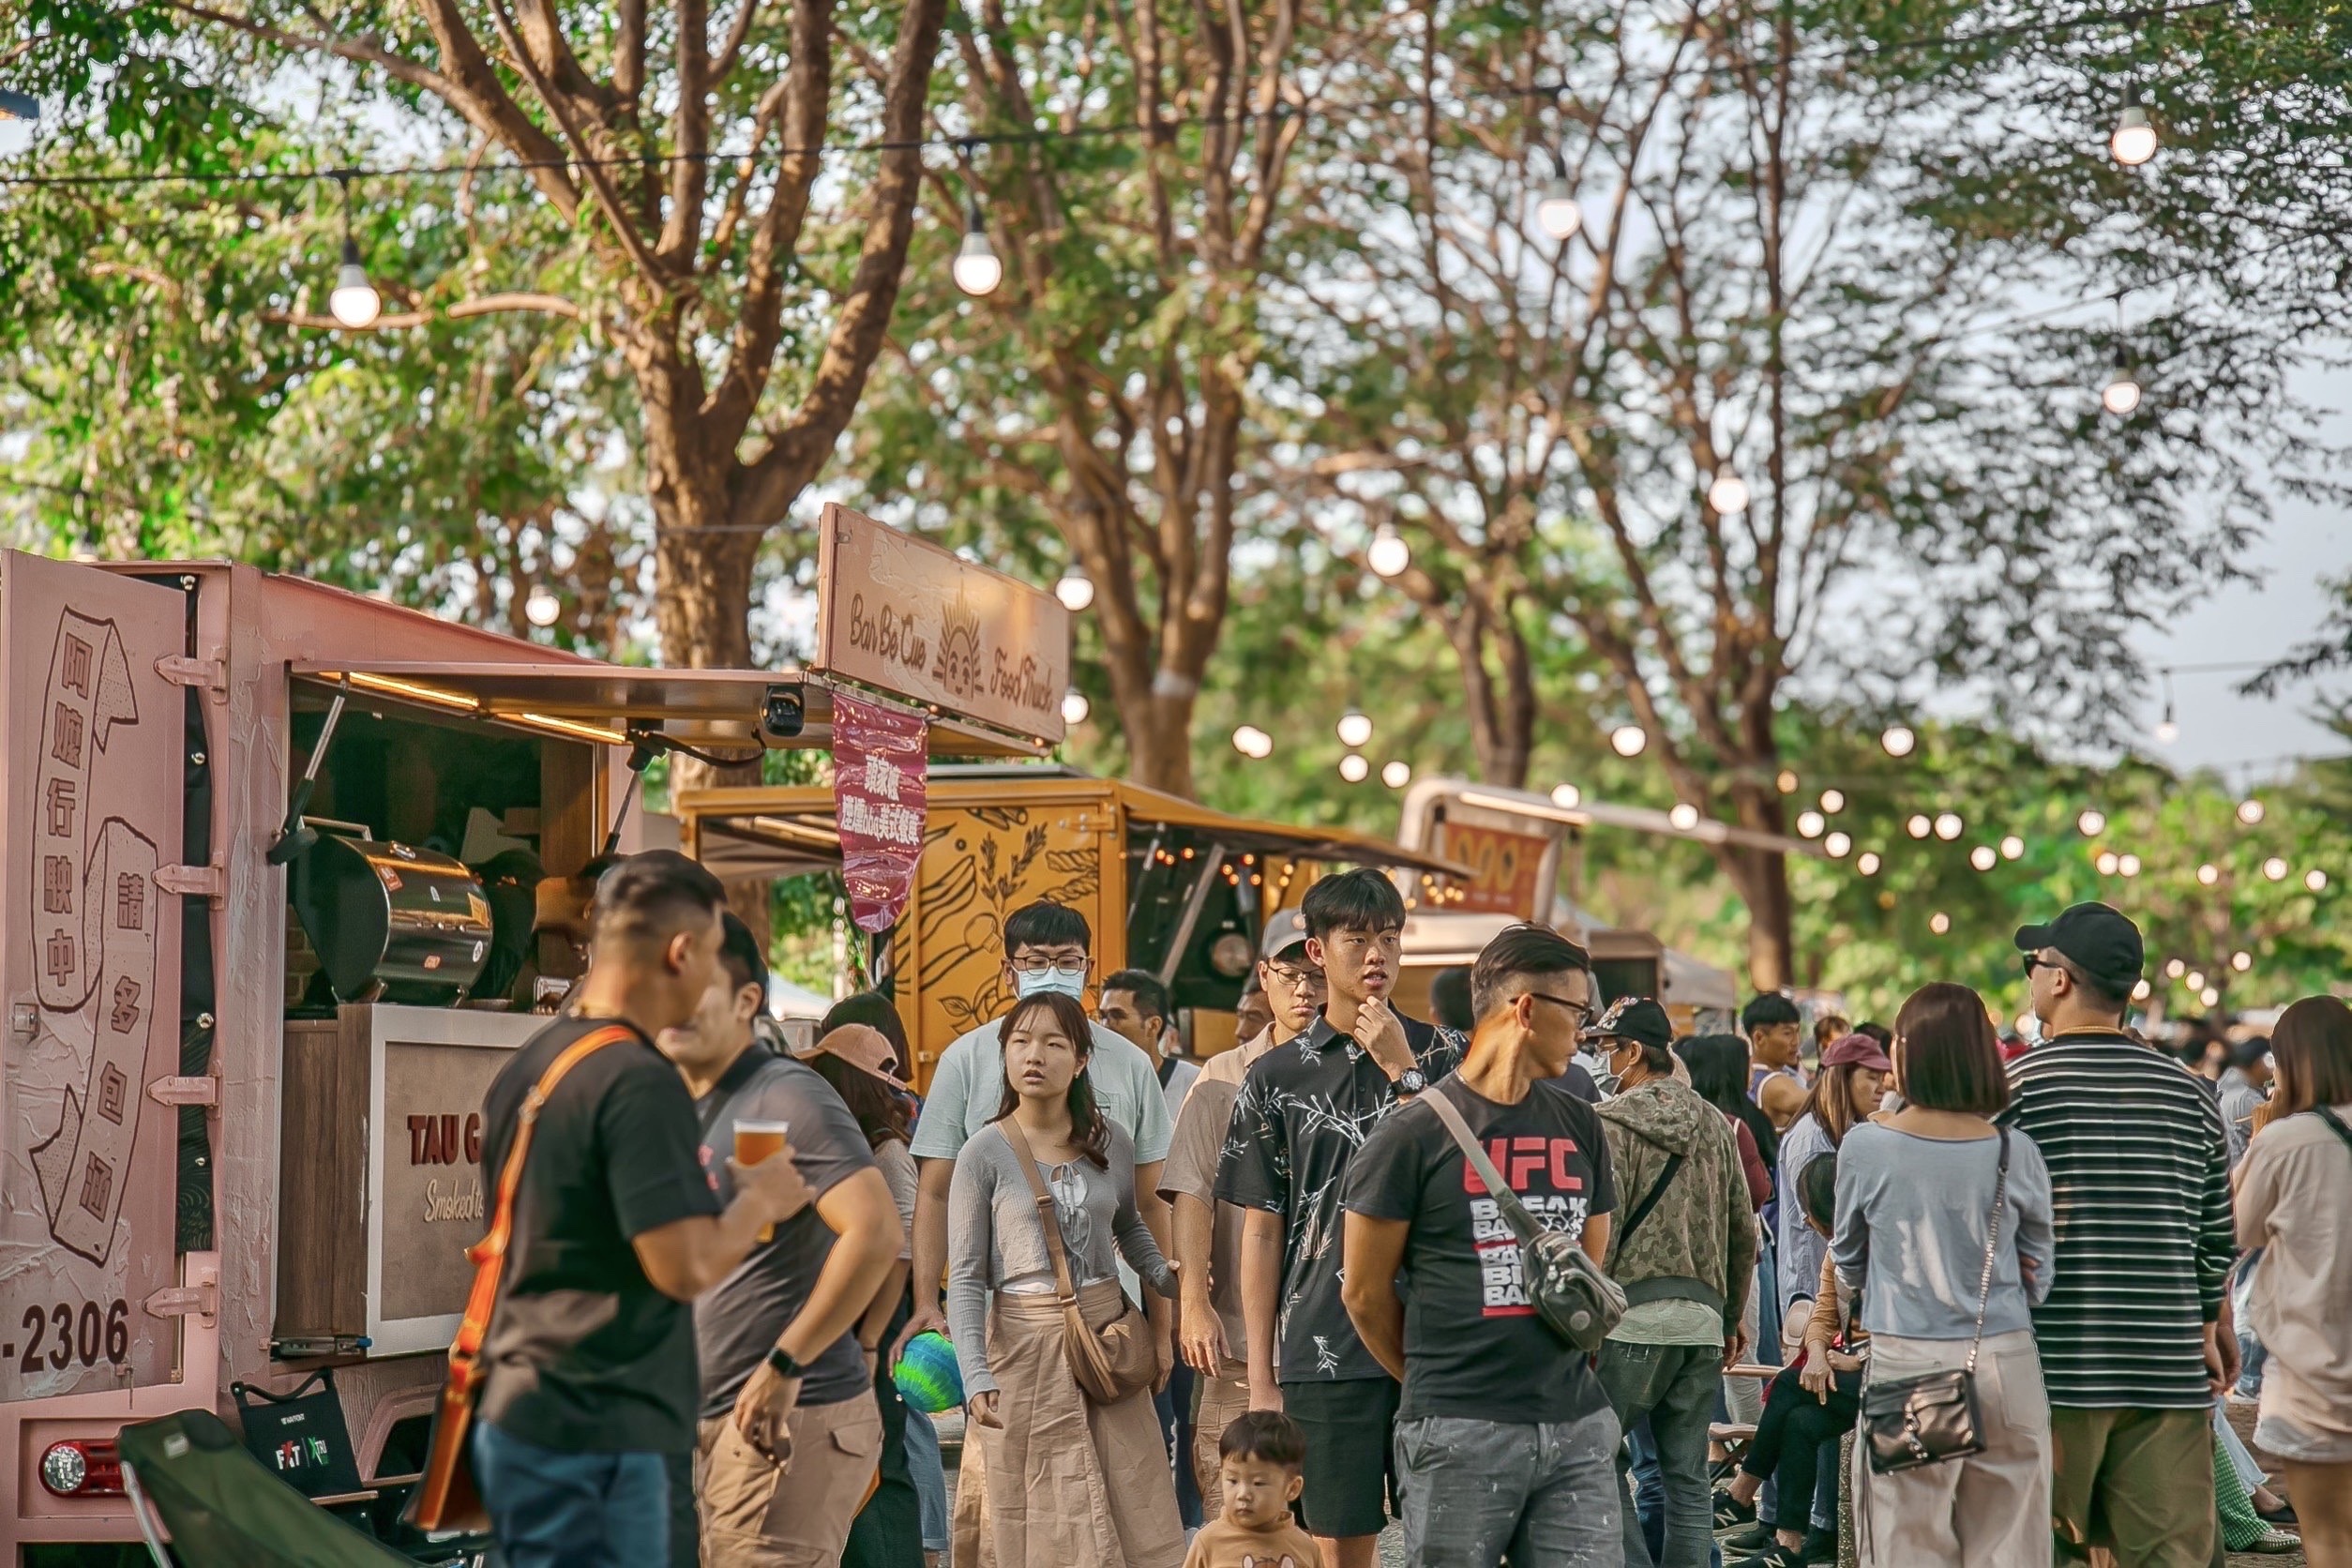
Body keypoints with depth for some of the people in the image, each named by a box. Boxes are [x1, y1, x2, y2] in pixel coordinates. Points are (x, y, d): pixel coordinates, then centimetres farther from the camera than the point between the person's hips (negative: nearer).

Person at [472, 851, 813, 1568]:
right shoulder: (641, 1083, -17)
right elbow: (685, 1267, -21)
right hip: (592, 1436, -9)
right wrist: (759, 1199, -3)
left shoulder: (530, 1064, 10)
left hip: (517, 1417, 9)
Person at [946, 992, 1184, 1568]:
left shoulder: (1110, 1142, 4)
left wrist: (1165, 1277, 4)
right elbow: (966, 1278, -6)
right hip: (1027, 1342, -3)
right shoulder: (986, 1154, -6)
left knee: (1139, 1519, 1)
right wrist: (975, 1375, -18)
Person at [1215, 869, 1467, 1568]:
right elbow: (1262, 1233, 6)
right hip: (1324, 1352, 0)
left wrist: (1402, 1070, -10)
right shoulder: (1275, 1078, 5)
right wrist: (1261, 1380, 3)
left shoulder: (1442, 1054, 7)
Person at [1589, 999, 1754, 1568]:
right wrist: (1732, 1315, 25)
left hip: (1634, 1315, -6)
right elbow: (1743, 1232, 17)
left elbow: (1601, 1230, -13)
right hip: (1702, 1317, 6)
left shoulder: (1612, 1122, -6)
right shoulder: (1715, 1124, 13)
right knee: (1687, 1475, 9)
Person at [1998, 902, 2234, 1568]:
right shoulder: (2189, 1094, 7)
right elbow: (2216, 1237, 12)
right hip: (2170, 1368, 3)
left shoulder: (2014, 1088, -5)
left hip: (2051, 1365, -3)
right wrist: (2208, 1328, 25)